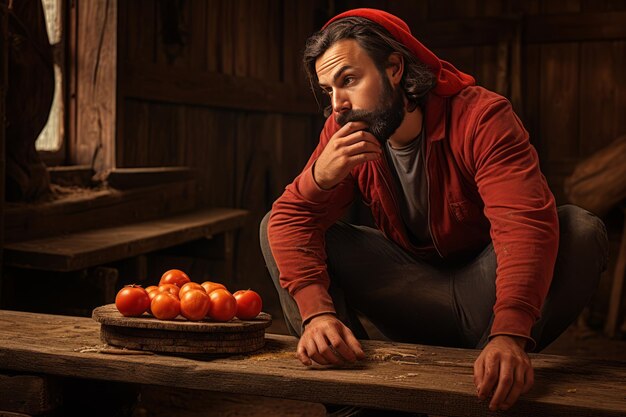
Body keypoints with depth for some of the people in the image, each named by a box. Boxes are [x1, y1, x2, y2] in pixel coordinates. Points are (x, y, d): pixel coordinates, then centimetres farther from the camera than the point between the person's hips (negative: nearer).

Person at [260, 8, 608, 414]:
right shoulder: (345, 133, -9)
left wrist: (509, 335, -52)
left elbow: (526, 226, -36)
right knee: (275, 228, -12)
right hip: (413, 293, 3)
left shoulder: (481, 116, -23)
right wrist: (317, 313, -37)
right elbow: (292, 217, -18)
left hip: (478, 290, -3)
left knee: (580, 230, -31)